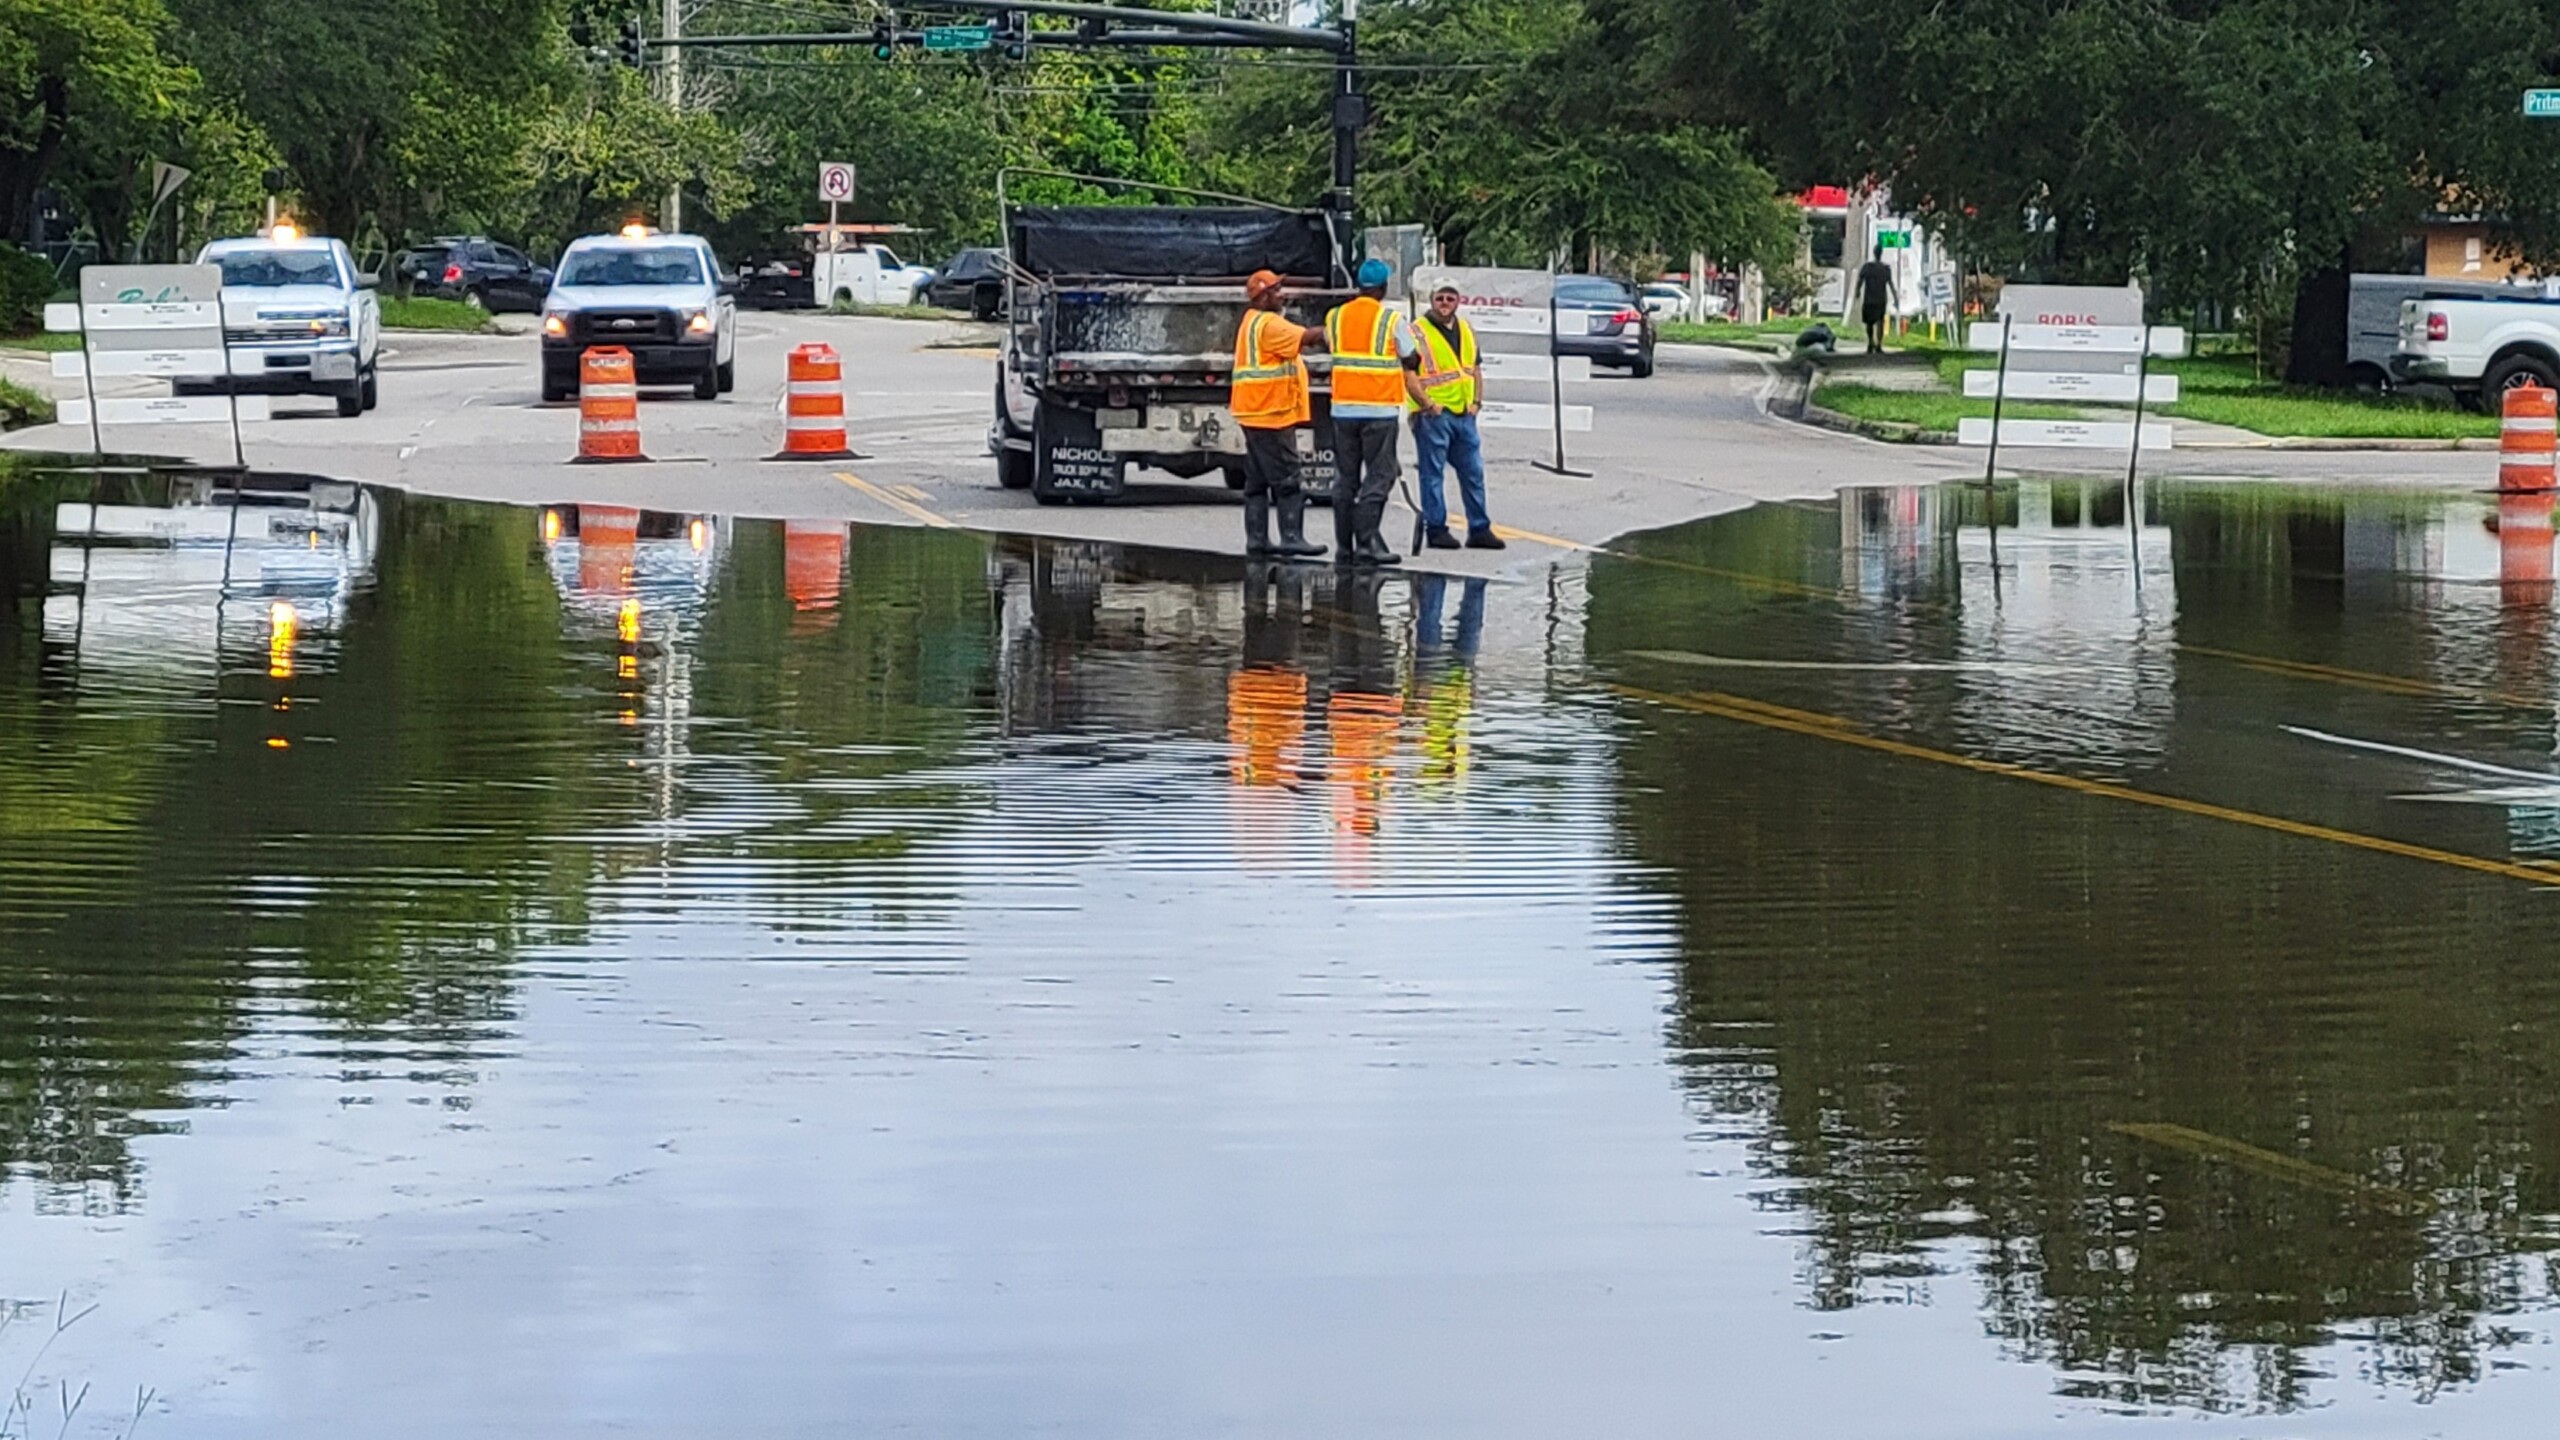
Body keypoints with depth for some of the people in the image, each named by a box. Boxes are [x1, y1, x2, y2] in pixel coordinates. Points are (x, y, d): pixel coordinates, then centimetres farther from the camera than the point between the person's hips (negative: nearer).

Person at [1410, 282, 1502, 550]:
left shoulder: (1466, 331, 15)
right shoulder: (1419, 332, -7)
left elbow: (1475, 368, 22)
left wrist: (1475, 401, 9)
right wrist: (1426, 403, -16)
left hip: (1464, 414, 7)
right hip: (1433, 415, -7)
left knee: (1473, 472, 8)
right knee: (1432, 473, -2)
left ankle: (1480, 530, 14)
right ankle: (1436, 530, 2)